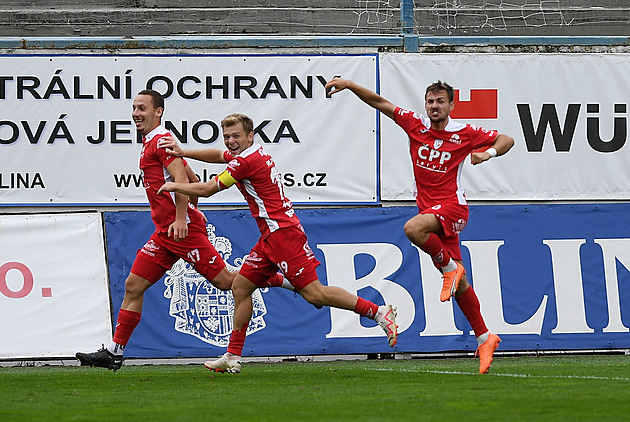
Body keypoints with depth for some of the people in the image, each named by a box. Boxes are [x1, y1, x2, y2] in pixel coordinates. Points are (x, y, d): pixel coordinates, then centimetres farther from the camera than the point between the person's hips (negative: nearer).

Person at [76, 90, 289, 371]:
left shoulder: (162, 140, -9)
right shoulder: (150, 144, 20)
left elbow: (181, 178, -20)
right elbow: (192, 179, 27)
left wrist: (181, 218, -28)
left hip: (183, 229, -10)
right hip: (165, 232, 10)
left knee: (224, 281, -7)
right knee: (133, 286, 2)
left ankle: (282, 280, 9)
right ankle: (114, 353, 2)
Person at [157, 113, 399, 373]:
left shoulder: (247, 161, -15)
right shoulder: (250, 154, 13)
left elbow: (206, 190, -7)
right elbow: (220, 156, 36)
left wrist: (175, 186, 9)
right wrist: (184, 153, 29)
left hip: (283, 232, -11)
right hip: (271, 235, 11)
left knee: (314, 293, -14)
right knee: (240, 288, 10)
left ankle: (378, 312, -10)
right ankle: (233, 357, 13)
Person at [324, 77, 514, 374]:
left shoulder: (465, 134, -3)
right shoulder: (415, 125, 4)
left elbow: (506, 140, 6)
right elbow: (381, 103, 5)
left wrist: (489, 152, -14)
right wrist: (349, 85, -3)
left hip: (452, 206, -5)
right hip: (429, 208, 5)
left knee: (413, 229, -34)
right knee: (459, 284, 4)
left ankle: (450, 267, -12)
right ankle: (484, 338, 10)